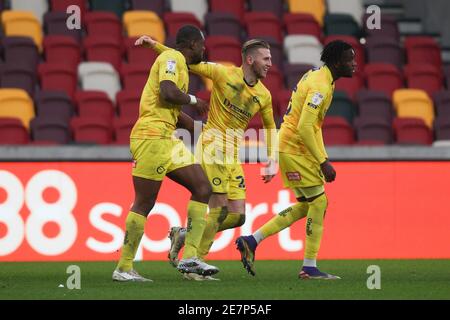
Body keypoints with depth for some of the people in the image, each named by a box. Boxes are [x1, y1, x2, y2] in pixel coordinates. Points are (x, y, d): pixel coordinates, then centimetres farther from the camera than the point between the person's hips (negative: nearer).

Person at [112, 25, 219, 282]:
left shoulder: (182, 65, 24)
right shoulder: (172, 58, -6)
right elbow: (168, 93, -24)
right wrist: (194, 100, -7)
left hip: (167, 140, 10)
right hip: (152, 137, -10)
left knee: (203, 189, 4)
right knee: (144, 203, -7)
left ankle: (190, 258, 0)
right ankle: (123, 268, -2)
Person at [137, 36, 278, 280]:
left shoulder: (264, 95, 9)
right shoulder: (223, 73, -5)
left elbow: (270, 127, 22)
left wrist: (272, 161, 11)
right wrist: (155, 46, -7)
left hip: (233, 156, 7)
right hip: (212, 146, -7)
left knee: (237, 216, 0)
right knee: (220, 208, -14)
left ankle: (184, 235, 17)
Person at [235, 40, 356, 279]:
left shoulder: (319, 77, 13)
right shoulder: (320, 85, -20)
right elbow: (304, 127, -26)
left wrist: (323, 157, 17)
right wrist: (323, 162, -23)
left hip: (294, 148, 10)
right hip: (294, 149, -10)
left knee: (306, 206, 13)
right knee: (318, 202, -6)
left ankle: (251, 241, 14)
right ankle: (309, 267, -1)